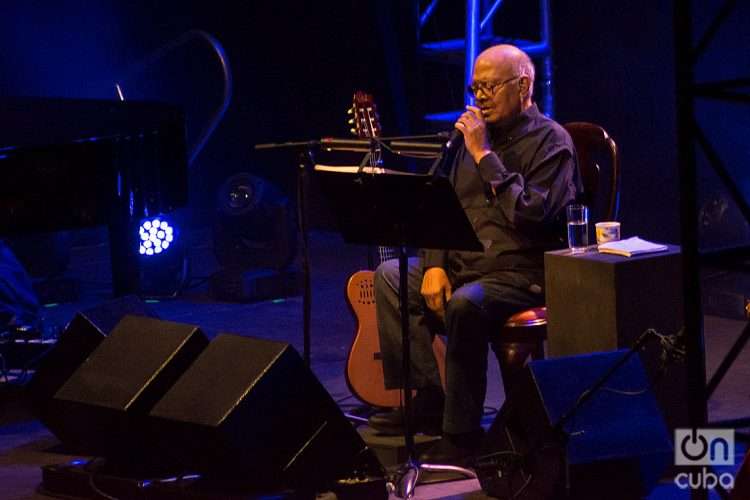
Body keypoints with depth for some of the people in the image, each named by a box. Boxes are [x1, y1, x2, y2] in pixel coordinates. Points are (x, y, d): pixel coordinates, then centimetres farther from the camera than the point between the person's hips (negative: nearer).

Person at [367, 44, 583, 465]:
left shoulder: (551, 141, -9)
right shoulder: (480, 134, 15)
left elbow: (530, 215, -23)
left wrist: (485, 156, -19)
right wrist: (435, 265, 0)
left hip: (521, 273, -9)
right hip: (465, 264, 9)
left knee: (465, 304, -35)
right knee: (390, 275, -5)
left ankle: (462, 434, -26)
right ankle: (427, 401, -6)